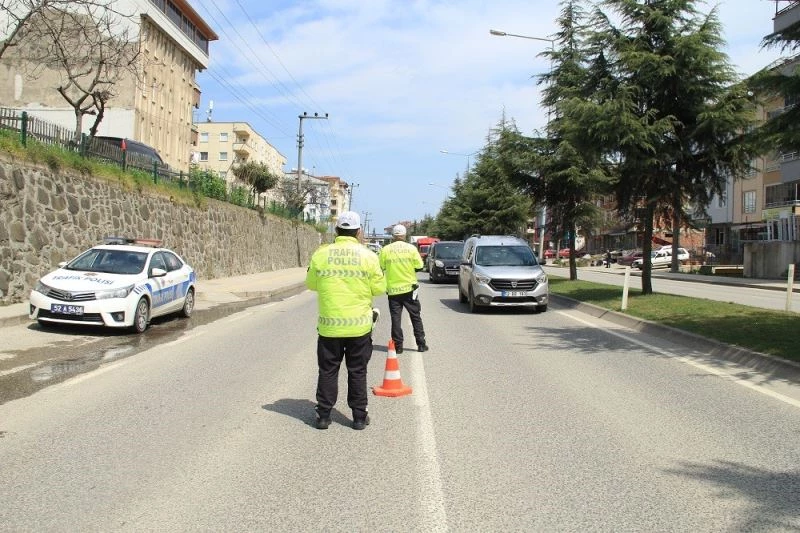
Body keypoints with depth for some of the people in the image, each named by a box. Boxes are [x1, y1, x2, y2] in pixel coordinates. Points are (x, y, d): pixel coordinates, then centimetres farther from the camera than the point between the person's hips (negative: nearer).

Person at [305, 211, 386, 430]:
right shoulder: (368, 256, -7)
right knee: (357, 371, 11)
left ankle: (324, 415, 17)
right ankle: (359, 416, 17)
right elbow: (379, 288, -3)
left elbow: (311, 283, 6)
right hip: (360, 324, 0)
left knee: (328, 370, 12)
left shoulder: (321, 254, -5)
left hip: (329, 325, 1)